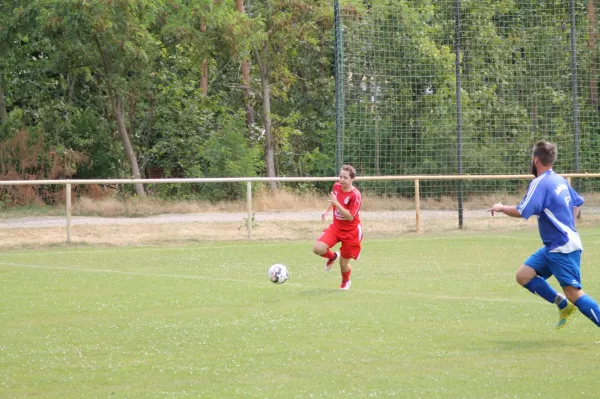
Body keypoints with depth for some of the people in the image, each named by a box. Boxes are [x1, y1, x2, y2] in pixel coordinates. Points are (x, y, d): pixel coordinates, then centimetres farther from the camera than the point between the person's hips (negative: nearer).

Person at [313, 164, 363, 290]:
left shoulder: (355, 195, -23)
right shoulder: (336, 187, -4)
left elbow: (350, 217, -28)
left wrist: (336, 203, -35)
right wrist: (327, 211, 18)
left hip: (351, 231, -5)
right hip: (336, 227, 5)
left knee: (343, 263, 3)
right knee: (318, 248, -19)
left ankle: (346, 281, 39)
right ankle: (332, 257, 16)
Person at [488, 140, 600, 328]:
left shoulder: (540, 183, -15)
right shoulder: (560, 180, 12)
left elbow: (520, 212, -20)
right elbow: (577, 202, 25)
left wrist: (500, 208, -2)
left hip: (563, 249, -9)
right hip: (553, 247, 9)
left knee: (573, 293, -13)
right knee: (523, 275, 9)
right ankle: (563, 305, 12)